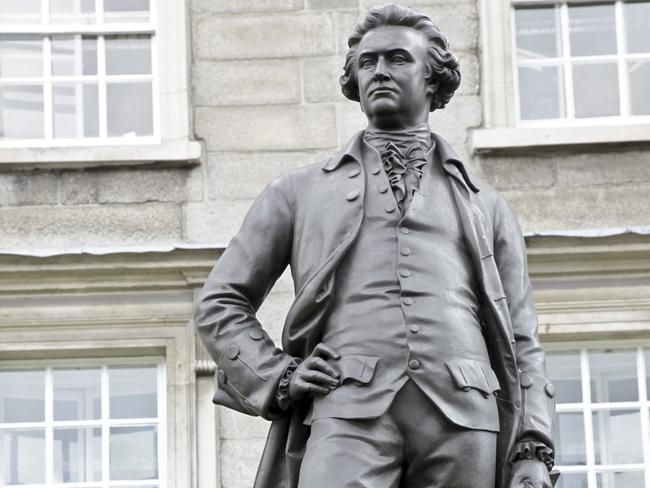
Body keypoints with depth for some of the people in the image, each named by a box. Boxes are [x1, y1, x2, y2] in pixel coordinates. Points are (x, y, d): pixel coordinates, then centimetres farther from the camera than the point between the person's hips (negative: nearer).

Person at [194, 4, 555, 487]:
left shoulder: (485, 205, 24)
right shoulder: (301, 192, 22)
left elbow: (521, 341, 17)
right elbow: (220, 303, 21)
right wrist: (278, 377, 4)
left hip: (464, 414, 2)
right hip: (349, 411, -1)